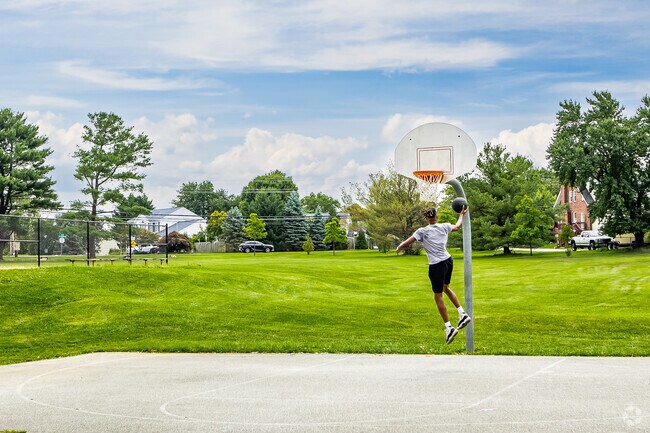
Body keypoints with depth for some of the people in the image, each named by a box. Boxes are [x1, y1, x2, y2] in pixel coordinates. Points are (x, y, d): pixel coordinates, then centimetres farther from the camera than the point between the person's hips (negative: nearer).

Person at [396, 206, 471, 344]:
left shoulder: (422, 231, -10)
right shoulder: (445, 227, 3)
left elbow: (404, 245, -13)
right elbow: (457, 226, 26)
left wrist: (399, 248, 9)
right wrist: (461, 214, 43)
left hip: (437, 265, -6)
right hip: (448, 261, 6)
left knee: (438, 297, 6)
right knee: (446, 288, 30)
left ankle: (449, 328, 8)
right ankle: (463, 314, 23)